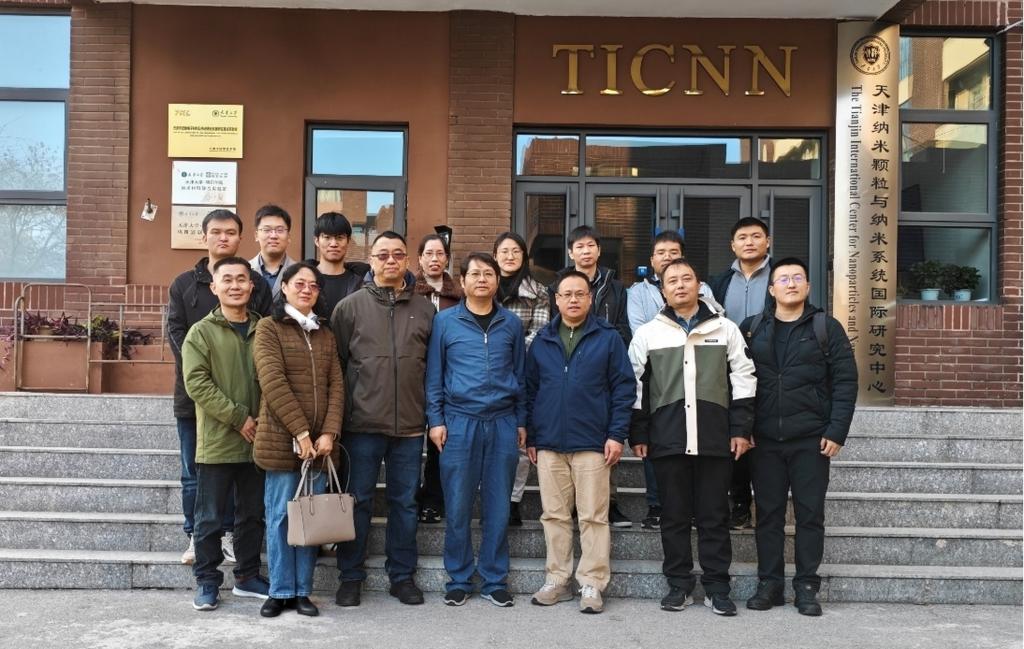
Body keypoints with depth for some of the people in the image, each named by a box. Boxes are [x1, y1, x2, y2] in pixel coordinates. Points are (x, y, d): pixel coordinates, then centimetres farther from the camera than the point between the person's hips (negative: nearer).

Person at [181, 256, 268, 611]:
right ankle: (207, 581, 19)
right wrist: (239, 417, -16)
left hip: (257, 442, 4)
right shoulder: (201, 333, -3)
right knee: (210, 516, 5)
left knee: (253, 514, 13)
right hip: (216, 442, -4)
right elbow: (197, 383, -11)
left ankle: (247, 577, 27)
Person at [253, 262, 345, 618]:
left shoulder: (325, 334, 15)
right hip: (282, 438, -4)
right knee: (281, 515, 3)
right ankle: (281, 591, 14)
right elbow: (273, 382, -12)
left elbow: (336, 385, 7)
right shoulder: (269, 327, 0)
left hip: (320, 440, 4)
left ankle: (303, 590, 17)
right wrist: (300, 431, -17)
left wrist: (330, 432, -7)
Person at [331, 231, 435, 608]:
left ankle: (402, 575, 23)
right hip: (362, 423, -2)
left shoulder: (424, 310, 8)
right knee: (358, 501, 7)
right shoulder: (350, 307, 2)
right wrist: (339, 416, -1)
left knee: (405, 502, 11)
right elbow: (335, 363, 2)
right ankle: (351, 577, 20)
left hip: (410, 425, 2)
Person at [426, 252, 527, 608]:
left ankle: (495, 580, 17)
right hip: (459, 422, -1)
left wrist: (521, 421, 8)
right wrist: (435, 420, -3)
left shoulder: (511, 323, 9)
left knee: (498, 507, 6)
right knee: (457, 507, 3)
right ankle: (458, 580, 15)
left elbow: (520, 375, 12)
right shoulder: (445, 321, 4)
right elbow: (434, 376, 4)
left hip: (502, 423, 2)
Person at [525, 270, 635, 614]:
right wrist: (530, 437, 9)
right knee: (554, 515, 9)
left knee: (594, 517, 2)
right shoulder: (542, 341, 10)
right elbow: (530, 390, 13)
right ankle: (556, 580, 18)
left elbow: (624, 388, -1)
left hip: (592, 443, -3)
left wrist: (617, 434, -8)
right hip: (548, 444, 3)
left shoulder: (608, 338, 1)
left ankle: (592, 584, 10)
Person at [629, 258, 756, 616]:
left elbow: (743, 381, 7)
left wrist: (740, 429, 1)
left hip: (715, 438, 0)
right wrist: (638, 435, 3)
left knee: (714, 516, 5)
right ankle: (679, 585, 17)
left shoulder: (725, 329, 8)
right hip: (667, 438, 0)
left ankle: (717, 586, 14)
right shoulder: (647, 334, 8)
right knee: (674, 515, 6)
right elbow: (635, 388, 8)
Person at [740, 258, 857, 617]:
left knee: (810, 514, 4)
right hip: (764, 440, 2)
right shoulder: (751, 328, 8)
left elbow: (845, 382, -2)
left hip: (811, 440, -1)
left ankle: (806, 587, 14)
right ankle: (769, 583, 17)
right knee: (768, 513, 7)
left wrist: (836, 432, -9)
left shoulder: (826, 328, 3)